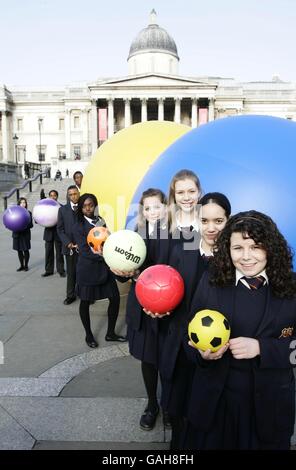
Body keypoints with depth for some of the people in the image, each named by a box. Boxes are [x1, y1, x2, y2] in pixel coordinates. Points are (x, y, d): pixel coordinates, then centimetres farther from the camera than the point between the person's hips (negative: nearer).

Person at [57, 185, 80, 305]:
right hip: (70, 246, 2)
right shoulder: (63, 209, 7)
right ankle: (71, 295, 20)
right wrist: (68, 243, -8)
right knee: (71, 272, 10)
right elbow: (60, 229, 4)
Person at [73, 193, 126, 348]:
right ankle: (88, 335, 30)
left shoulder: (100, 221, 6)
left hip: (104, 267, 5)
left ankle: (110, 333, 22)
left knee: (115, 298, 4)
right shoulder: (79, 226, -9)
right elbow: (85, 251, -16)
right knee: (85, 302, 8)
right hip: (87, 269, -5)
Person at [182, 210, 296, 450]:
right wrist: (202, 353, -23)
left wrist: (260, 348, -23)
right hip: (214, 400, 1)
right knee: (210, 443, 20)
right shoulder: (211, 282, -7)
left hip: (270, 402, 0)